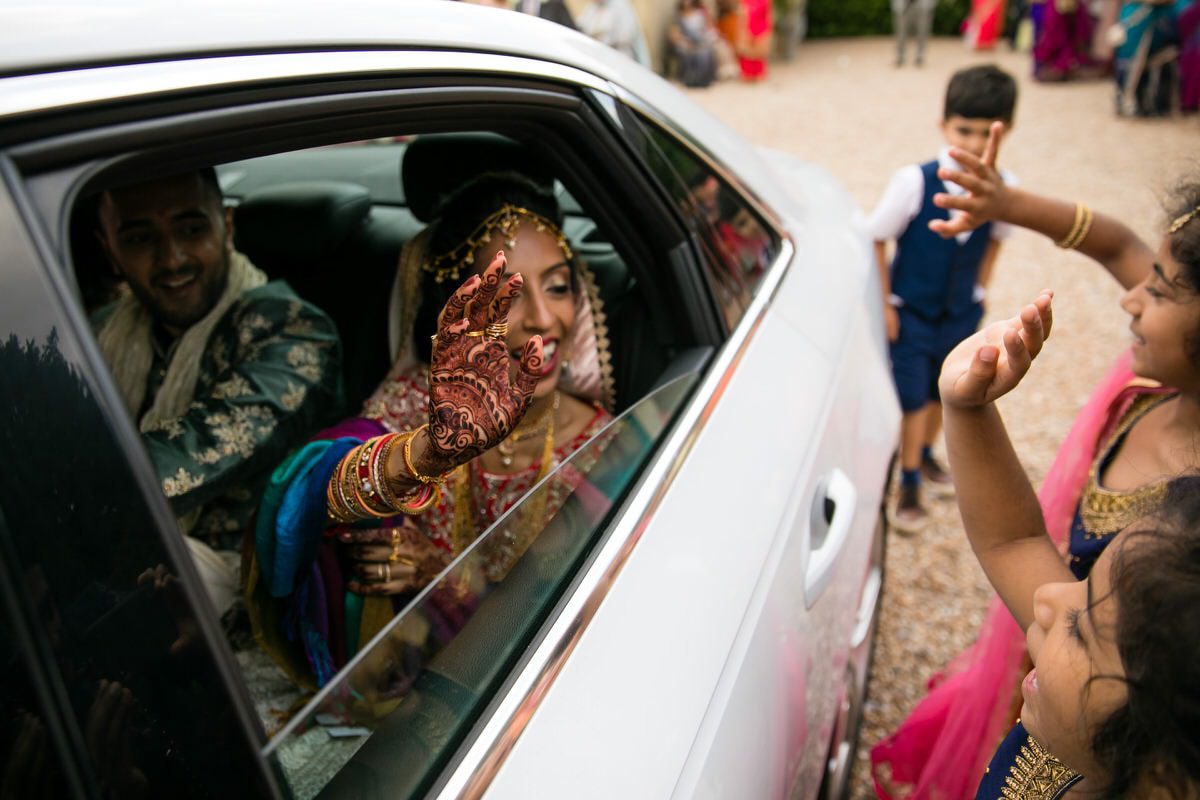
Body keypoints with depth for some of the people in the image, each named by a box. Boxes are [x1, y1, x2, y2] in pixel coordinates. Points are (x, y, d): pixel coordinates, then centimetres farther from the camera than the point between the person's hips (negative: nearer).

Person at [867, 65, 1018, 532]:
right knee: (912, 398, 0)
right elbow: (877, 239, -15)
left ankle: (925, 454, 46)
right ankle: (909, 485, 18)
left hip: (962, 313, 4)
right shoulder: (914, 181, -24)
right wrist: (885, 304, -13)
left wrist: (978, 293, 6)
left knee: (943, 392, 20)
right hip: (910, 311, -4)